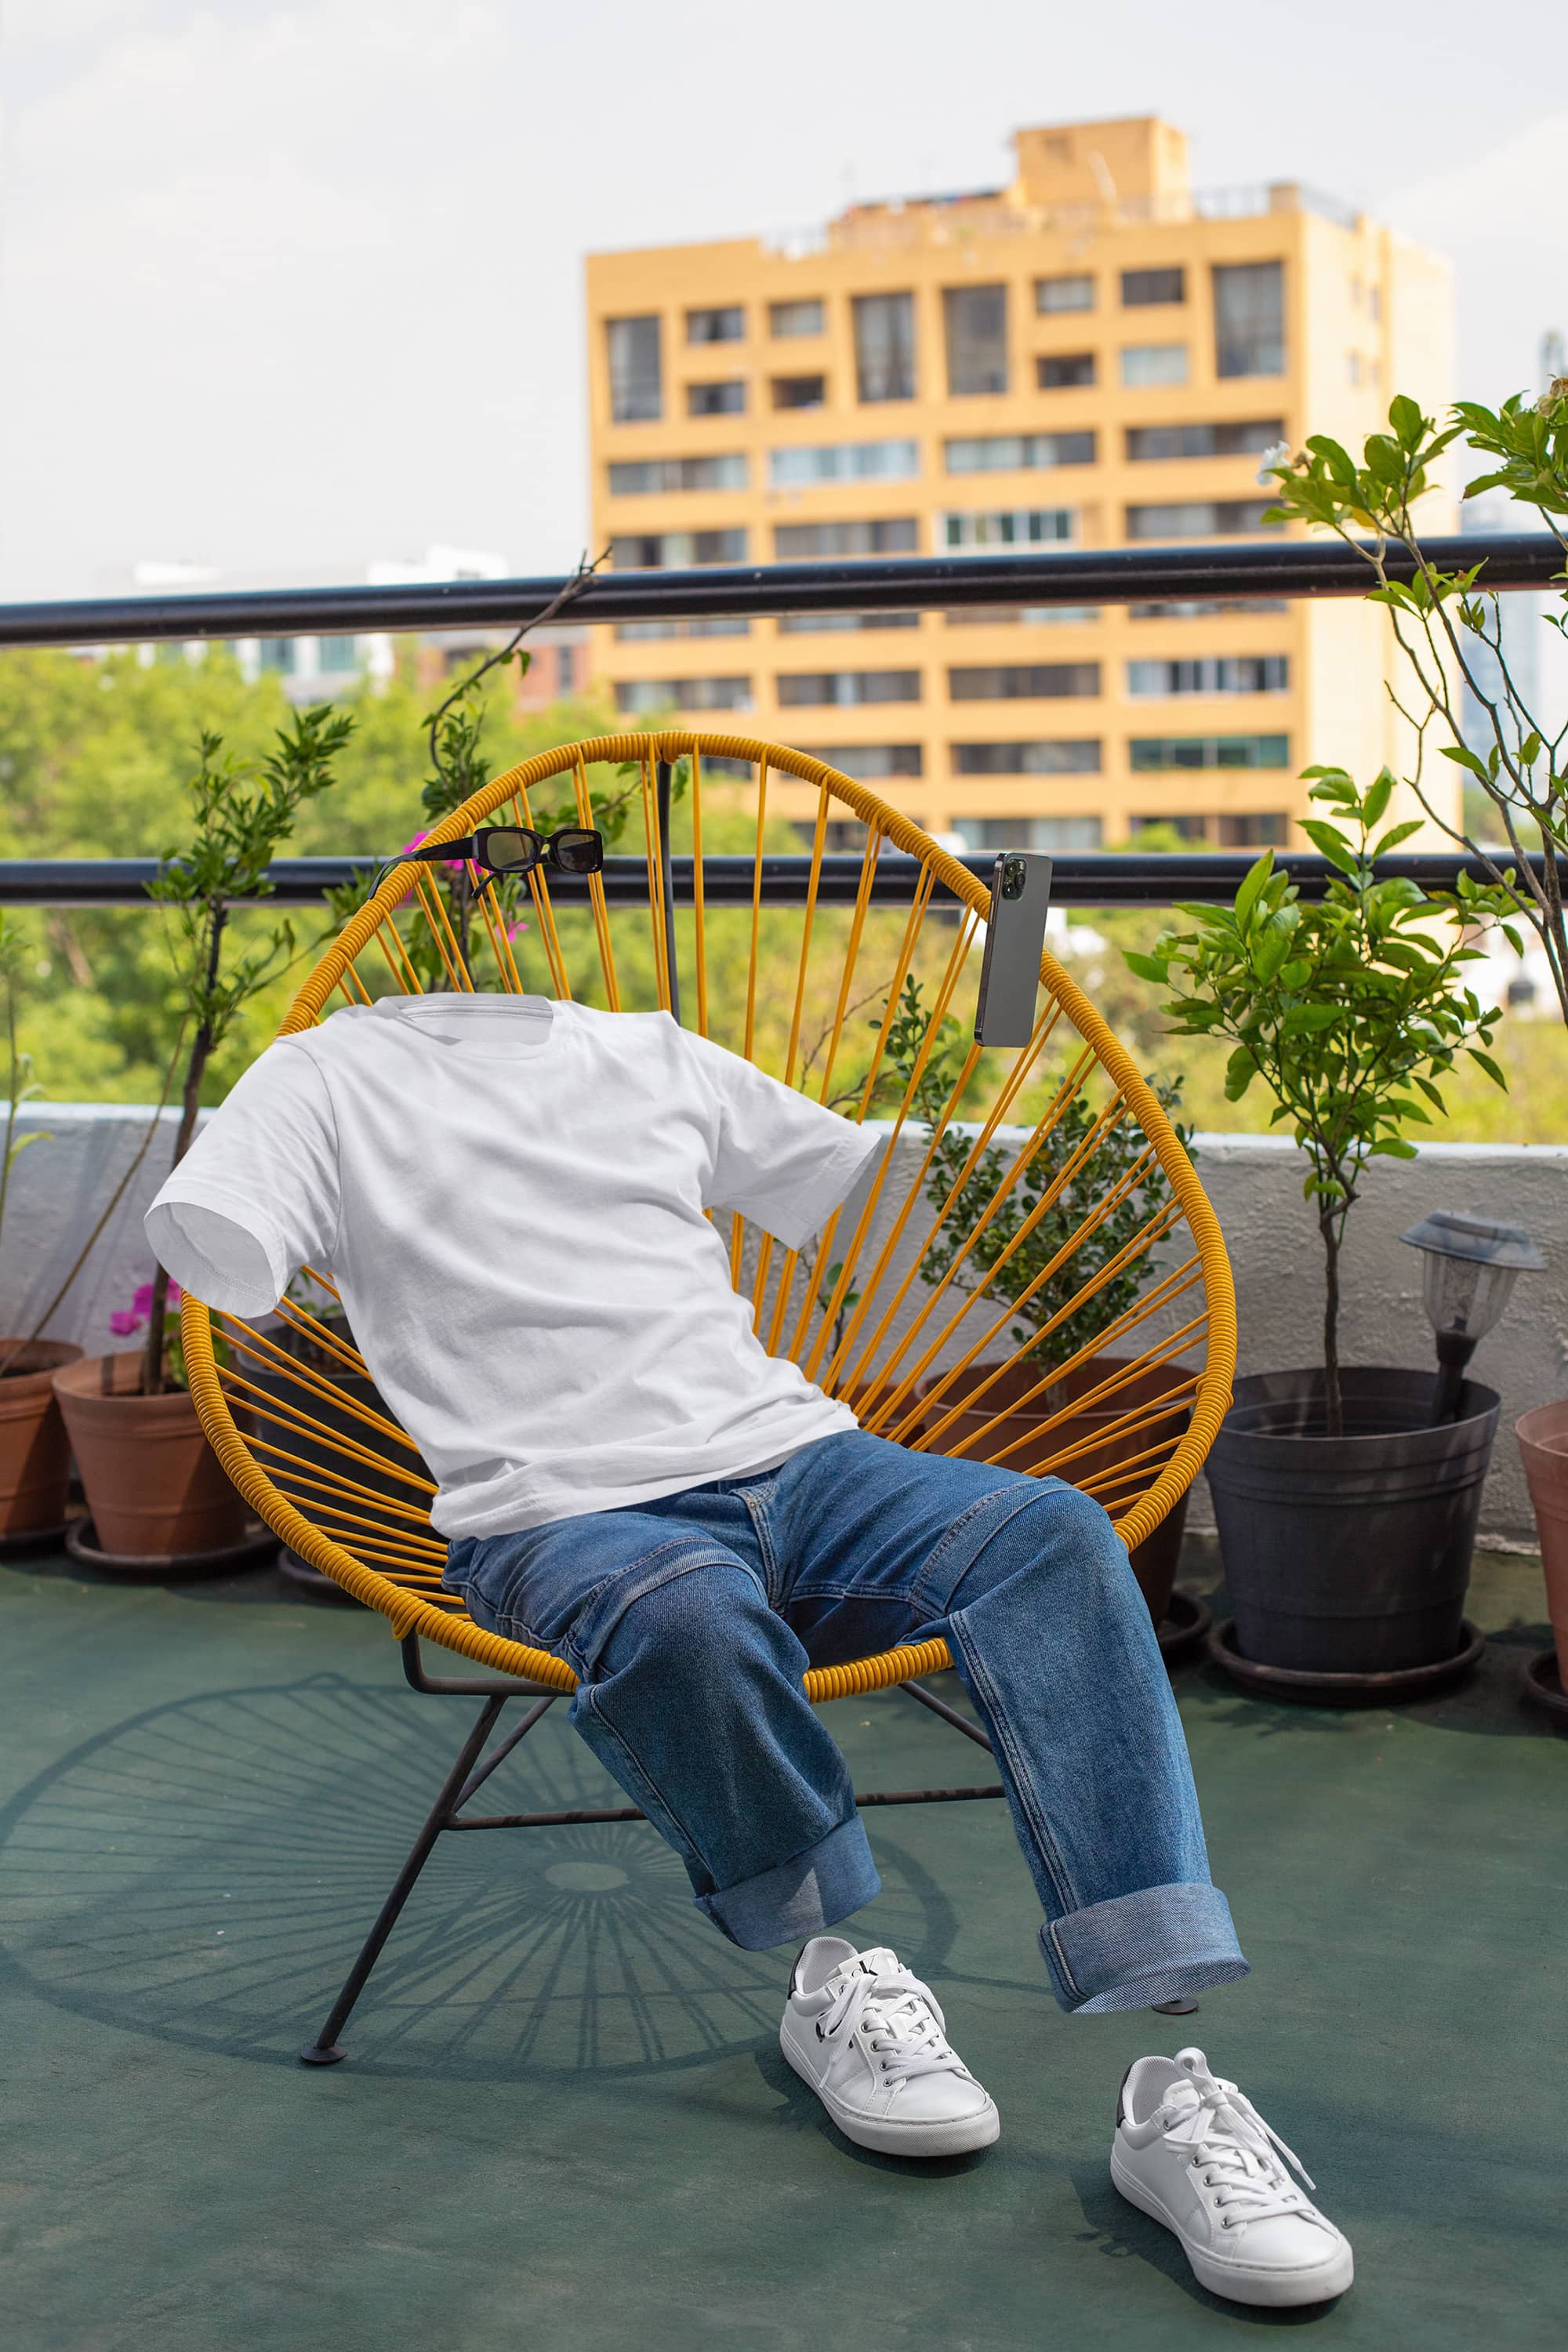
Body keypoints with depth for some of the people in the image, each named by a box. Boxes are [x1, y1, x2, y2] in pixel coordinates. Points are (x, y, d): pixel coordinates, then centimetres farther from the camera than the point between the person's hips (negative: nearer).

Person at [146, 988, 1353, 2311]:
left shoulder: (651, 1055, 23)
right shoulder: (335, 1079, 11)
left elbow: (888, 1183, 30)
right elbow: (207, 1238, -5)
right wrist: (238, 1262, -16)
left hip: (792, 1456, 4)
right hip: (566, 1515, -4)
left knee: (1053, 1533, -24)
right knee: (687, 1609, -39)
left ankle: (1173, 2086, -29)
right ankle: (834, 1975, -10)